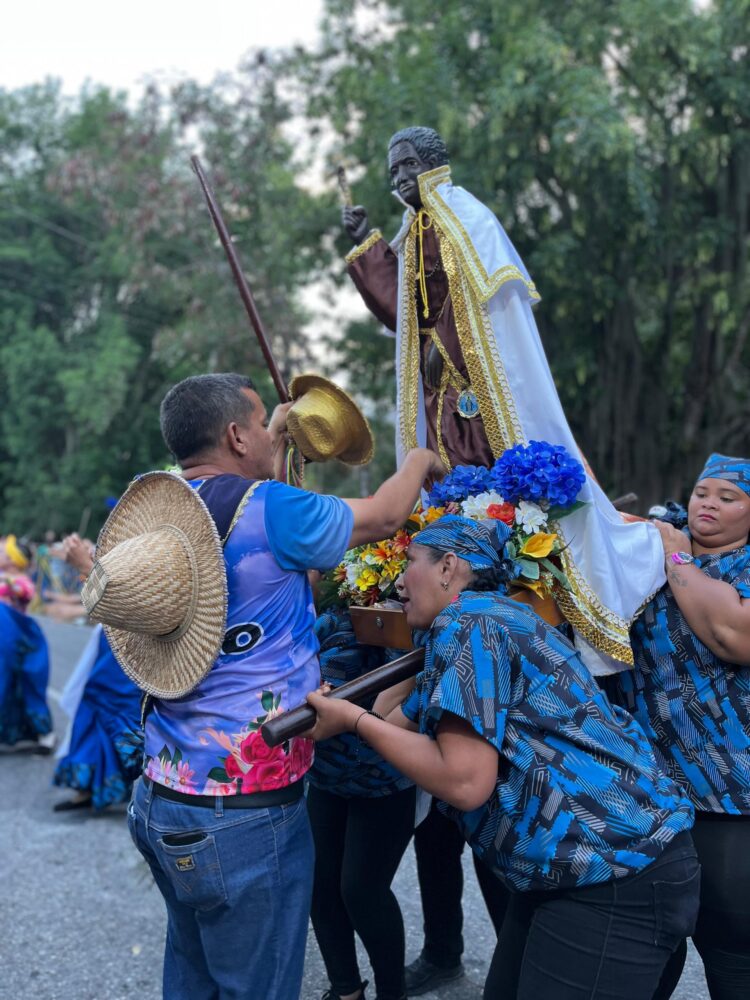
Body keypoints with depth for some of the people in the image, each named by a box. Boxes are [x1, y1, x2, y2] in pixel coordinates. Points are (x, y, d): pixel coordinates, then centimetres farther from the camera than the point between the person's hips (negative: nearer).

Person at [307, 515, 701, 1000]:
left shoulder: (467, 619, -15)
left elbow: (465, 782, -24)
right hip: (577, 865, 10)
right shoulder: (486, 616, 15)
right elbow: (393, 723, 13)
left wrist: (354, 720, -15)